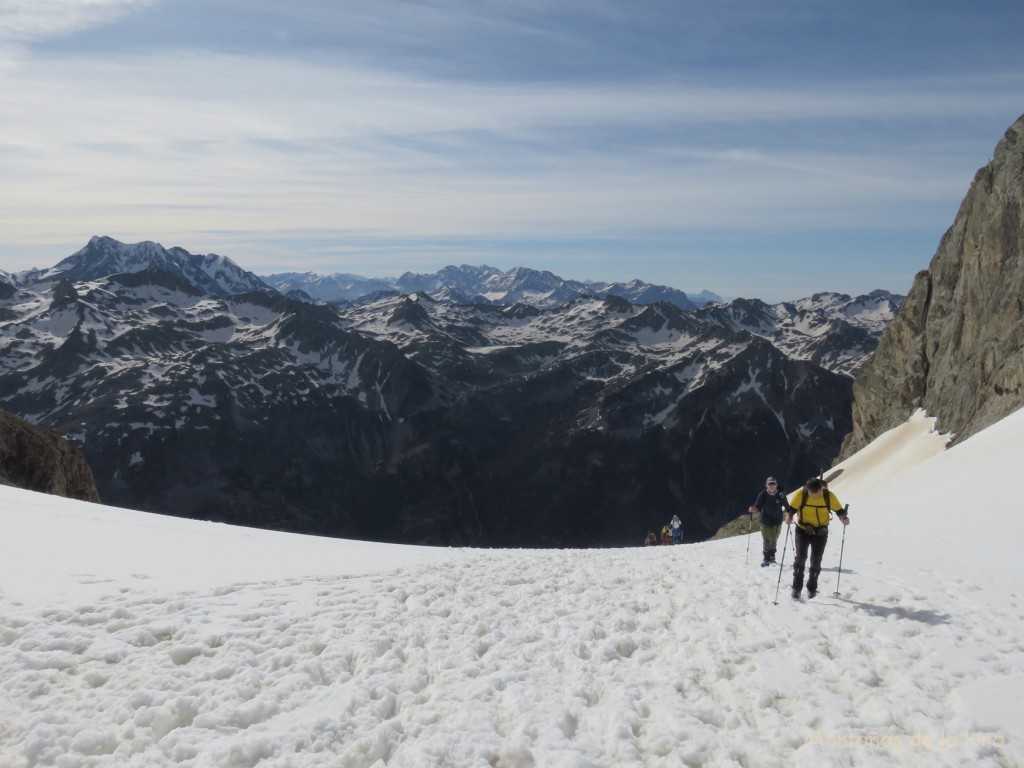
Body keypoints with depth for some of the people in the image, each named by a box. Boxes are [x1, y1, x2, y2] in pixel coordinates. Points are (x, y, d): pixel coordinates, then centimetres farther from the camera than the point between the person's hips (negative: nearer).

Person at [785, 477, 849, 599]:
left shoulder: (829, 496, -17)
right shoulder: (800, 494, -20)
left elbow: (839, 510, -4)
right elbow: (791, 509, -11)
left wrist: (844, 518, -25)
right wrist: (788, 517, -32)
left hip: (821, 533, 1)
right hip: (803, 530, -1)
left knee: (816, 561, 8)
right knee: (800, 557, -13)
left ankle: (812, 588, 26)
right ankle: (797, 588, -4)